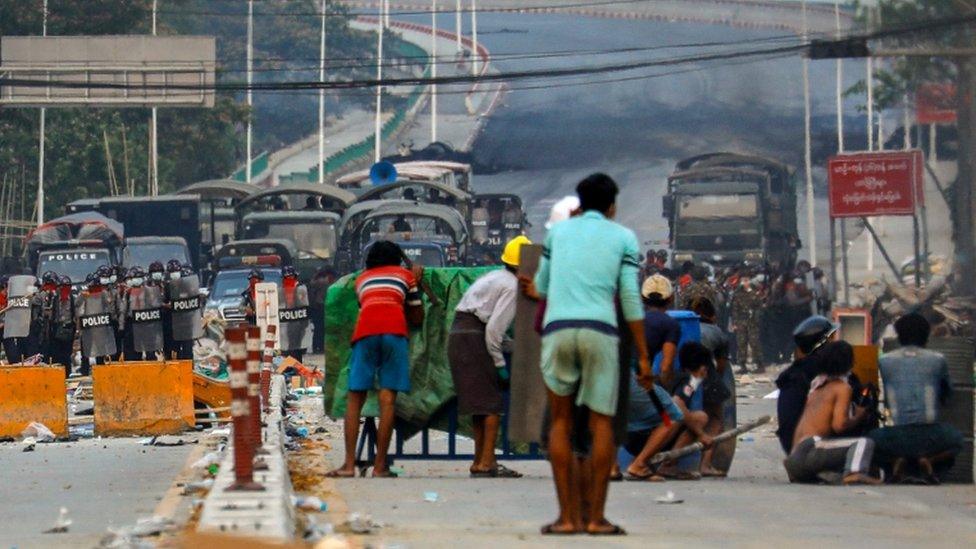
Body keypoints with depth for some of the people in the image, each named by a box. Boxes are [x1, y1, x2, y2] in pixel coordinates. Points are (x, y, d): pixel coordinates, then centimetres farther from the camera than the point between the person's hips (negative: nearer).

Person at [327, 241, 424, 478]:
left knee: (355, 398, 4)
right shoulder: (405, 275, 27)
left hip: (364, 331, 1)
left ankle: (349, 464, -5)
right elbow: (417, 318, 28)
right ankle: (380, 466, -6)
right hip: (395, 331, -1)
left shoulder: (361, 278, 31)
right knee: (387, 399, -3)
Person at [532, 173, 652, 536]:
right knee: (601, 423, 4)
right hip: (600, 330, -1)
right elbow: (631, 299, 5)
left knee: (561, 421, 9)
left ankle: (568, 516, 3)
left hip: (557, 328, 2)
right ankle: (596, 517, 0)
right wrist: (643, 357, 7)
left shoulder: (559, 231, 17)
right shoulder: (623, 238, 11)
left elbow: (541, 287, 25)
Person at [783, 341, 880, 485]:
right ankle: (855, 473, -42)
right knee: (864, 443, -17)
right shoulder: (842, 388, -1)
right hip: (809, 450, -8)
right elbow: (839, 425, -11)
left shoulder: (816, 385, 22)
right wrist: (859, 417, 5)